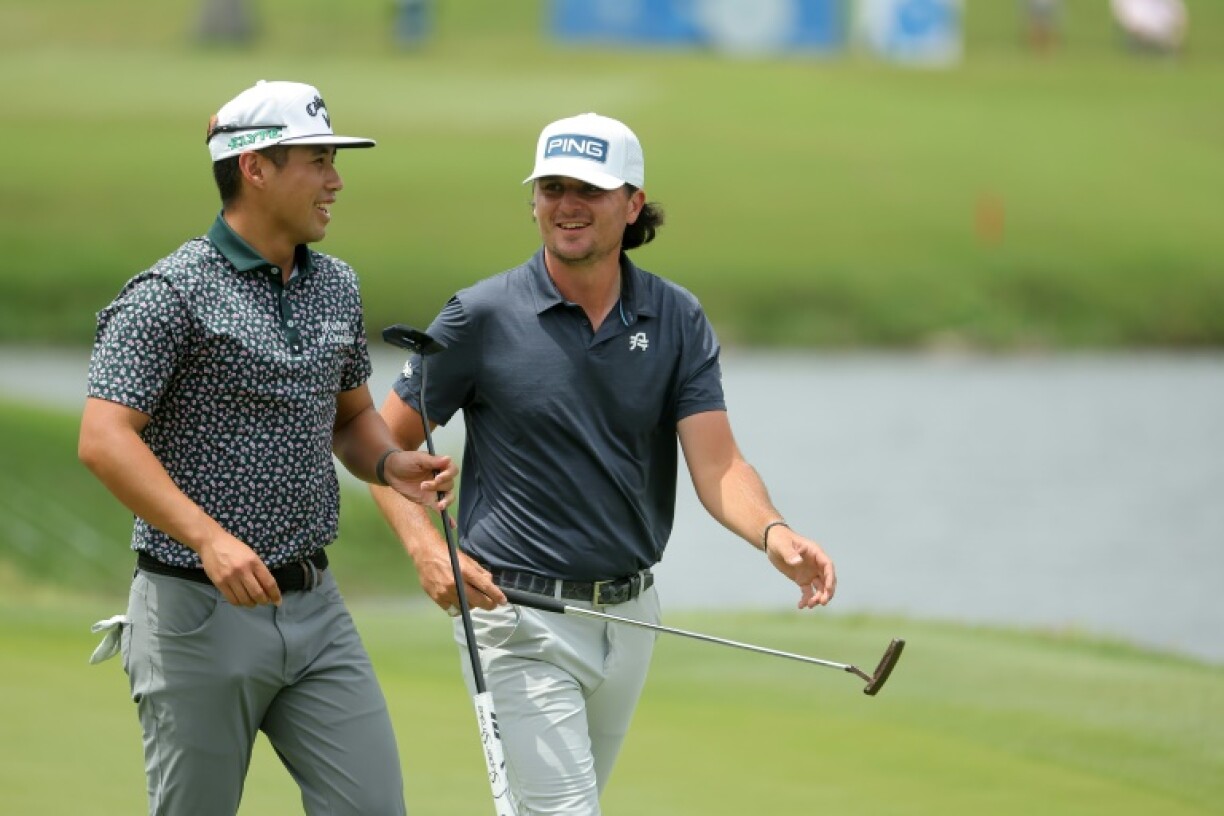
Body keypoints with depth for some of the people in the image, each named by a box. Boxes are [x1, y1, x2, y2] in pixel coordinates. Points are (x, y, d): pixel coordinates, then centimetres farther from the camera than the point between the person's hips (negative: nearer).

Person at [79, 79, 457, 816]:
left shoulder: (336, 287, 11)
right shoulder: (173, 294, -11)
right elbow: (105, 438, -19)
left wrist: (393, 464, 1)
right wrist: (209, 537, -31)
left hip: (315, 608, 6)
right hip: (201, 612, -6)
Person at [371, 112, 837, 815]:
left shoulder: (677, 320, 1)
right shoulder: (483, 317, -8)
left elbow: (717, 466, -8)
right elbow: (387, 444, -1)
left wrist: (772, 534, -29)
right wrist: (428, 549, -18)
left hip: (630, 616, 4)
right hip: (522, 618, -4)